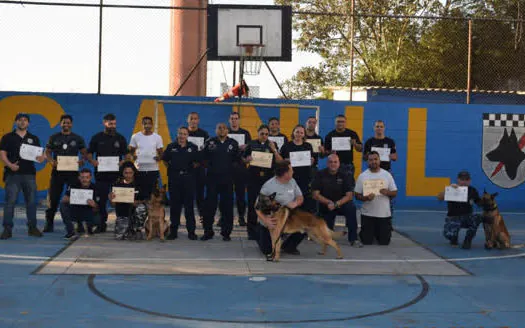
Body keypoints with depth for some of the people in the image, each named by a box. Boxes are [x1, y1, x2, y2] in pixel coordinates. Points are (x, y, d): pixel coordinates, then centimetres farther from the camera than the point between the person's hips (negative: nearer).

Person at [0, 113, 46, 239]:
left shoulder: (34, 138, 14)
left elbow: (39, 154, 12)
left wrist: (41, 157, -12)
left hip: (29, 173, 3)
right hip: (13, 174, -3)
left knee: (31, 201, 5)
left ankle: (32, 227, 14)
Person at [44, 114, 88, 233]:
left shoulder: (78, 138, 8)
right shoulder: (54, 138, 9)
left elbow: (84, 152, 8)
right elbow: (47, 152, 9)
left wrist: (82, 160, -13)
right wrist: (51, 161, -12)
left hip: (73, 171, 0)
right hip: (57, 171, 0)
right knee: (53, 197, 1)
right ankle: (49, 222, 9)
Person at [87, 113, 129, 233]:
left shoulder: (120, 138, 9)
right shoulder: (97, 138, 8)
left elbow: (126, 154, 9)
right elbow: (89, 153, 8)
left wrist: (123, 161, -12)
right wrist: (92, 161, -13)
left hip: (116, 173, 0)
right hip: (101, 174, 0)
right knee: (101, 200, 3)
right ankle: (101, 224, 12)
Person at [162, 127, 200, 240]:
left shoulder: (193, 147, 3)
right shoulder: (171, 147, 5)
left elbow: (197, 162, 8)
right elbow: (165, 160, 14)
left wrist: (191, 169, 0)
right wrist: (171, 169, 5)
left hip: (188, 178, -1)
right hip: (174, 178, 1)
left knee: (189, 205, 1)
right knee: (174, 205, 6)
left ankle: (191, 231, 8)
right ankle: (173, 231, 14)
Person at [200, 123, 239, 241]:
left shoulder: (233, 143, 6)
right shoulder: (210, 142, 3)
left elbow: (236, 159, 2)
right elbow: (204, 158, -2)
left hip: (227, 178, 1)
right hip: (212, 177, -1)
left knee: (227, 205, 4)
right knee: (210, 205, 3)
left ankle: (226, 232, 14)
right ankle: (208, 231, 13)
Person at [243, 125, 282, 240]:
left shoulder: (272, 145, 9)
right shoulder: (251, 144, 8)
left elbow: (280, 161, 2)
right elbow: (244, 159, 12)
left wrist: (274, 150, -10)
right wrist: (249, 158, -9)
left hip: (269, 177, 0)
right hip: (254, 177, 0)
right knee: (253, 203, -1)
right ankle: (252, 230, 6)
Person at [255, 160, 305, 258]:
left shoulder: (292, 181, -4)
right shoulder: (268, 186, -23)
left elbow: (300, 198, 2)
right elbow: (257, 207, -23)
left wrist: (296, 203, -23)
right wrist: (266, 221, -39)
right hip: (271, 222, -5)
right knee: (267, 250, -5)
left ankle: (288, 246, 12)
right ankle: (260, 238, 33)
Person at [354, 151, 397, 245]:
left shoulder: (387, 175, 1)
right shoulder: (362, 176, -2)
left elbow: (395, 193, 4)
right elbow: (357, 195, 0)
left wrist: (387, 192, -18)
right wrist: (366, 198, -20)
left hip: (384, 214, 1)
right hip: (367, 214, -1)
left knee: (384, 241, 2)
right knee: (367, 241, -1)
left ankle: (377, 232, 35)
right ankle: (371, 232, 33)